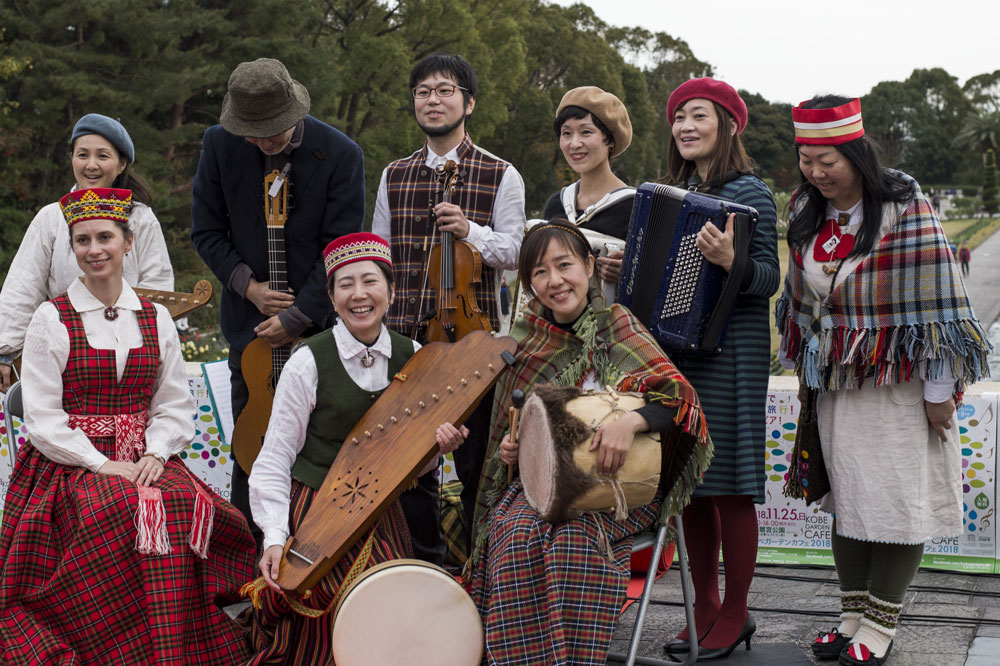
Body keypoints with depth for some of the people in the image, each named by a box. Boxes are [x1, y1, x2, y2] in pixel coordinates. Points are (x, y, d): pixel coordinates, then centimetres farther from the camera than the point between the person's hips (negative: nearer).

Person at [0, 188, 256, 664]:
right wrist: (101, 465, -14)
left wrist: (155, 454, -9)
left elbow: (175, 404, 11)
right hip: (71, 465, -3)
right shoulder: (51, 320, 1)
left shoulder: (156, 319, 12)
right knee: (121, 517, -32)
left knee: (189, 506, -27)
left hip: (144, 460, 3)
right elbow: (42, 419, -4)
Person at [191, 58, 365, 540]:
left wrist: (296, 317, -14)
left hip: (318, 323, -2)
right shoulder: (219, 144, -3)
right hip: (249, 321, 2)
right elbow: (206, 230, 5)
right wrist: (248, 285, -8)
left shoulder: (340, 154, -11)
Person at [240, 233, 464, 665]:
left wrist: (435, 445, -13)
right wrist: (274, 538, -16)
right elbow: (275, 458, -6)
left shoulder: (412, 357, 2)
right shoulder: (308, 362, -10)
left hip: (383, 514, 4)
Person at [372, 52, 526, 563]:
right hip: (405, 336, 4)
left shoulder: (500, 175, 3)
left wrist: (470, 230, -20)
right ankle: (424, 570, 21)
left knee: (476, 463, 2)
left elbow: (513, 252, -3)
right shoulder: (394, 176, 14)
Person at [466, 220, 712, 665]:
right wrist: (508, 445, -2)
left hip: (619, 480, -4)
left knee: (572, 533, -34)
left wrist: (629, 422, -33)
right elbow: (513, 418, 21)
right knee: (512, 528, -28)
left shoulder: (615, 325, -4)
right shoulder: (527, 340, 9)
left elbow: (679, 395, -14)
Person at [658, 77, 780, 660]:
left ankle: (734, 616, 11)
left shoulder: (750, 193, -5)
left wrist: (729, 261, -29)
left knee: (729, 486, -2)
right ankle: (704, 611, 20)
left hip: (730, 354, -6)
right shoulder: (672, 193, 14)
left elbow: (769, 279, -11)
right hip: (674, 346, 6)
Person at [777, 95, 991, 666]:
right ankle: (854, 614, 20)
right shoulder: (808, 210, 3)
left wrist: (938, 394, -14)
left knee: (896, 499, -1)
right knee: (846, 497, 9)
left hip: (897, 383, -6)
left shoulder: (905, 208, -16)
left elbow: (934, 299, -15)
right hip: (835, 380, 6)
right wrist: (811, 365, 17)